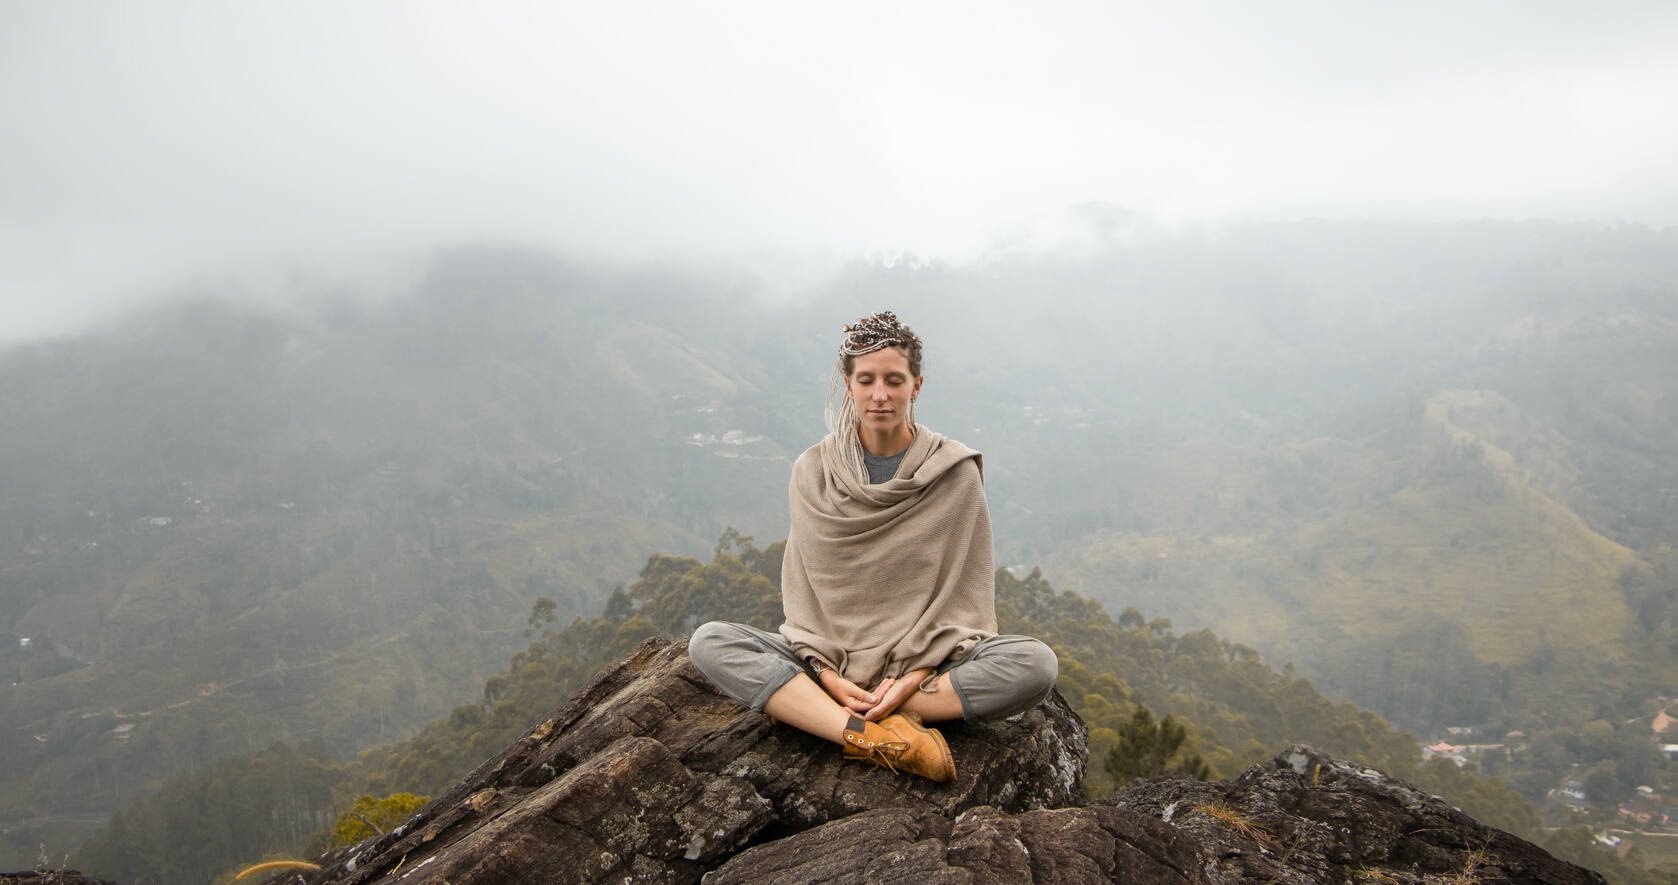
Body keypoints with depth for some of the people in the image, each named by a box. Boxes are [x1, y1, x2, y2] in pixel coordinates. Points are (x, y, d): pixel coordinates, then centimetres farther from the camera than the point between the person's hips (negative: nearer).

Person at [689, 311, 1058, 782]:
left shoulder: (955, 472, -2)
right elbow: (801, 590, 2)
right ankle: (872, 736, -35)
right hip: (831, 663, 1)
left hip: (929, 662, -1)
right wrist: (829, 677, -14)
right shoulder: (813, 472, 3)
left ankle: (805, 708, -27)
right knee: (709, 641, -21)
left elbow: (965, 594, -2)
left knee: (1035, 663, -29)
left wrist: (915, 677, -16)